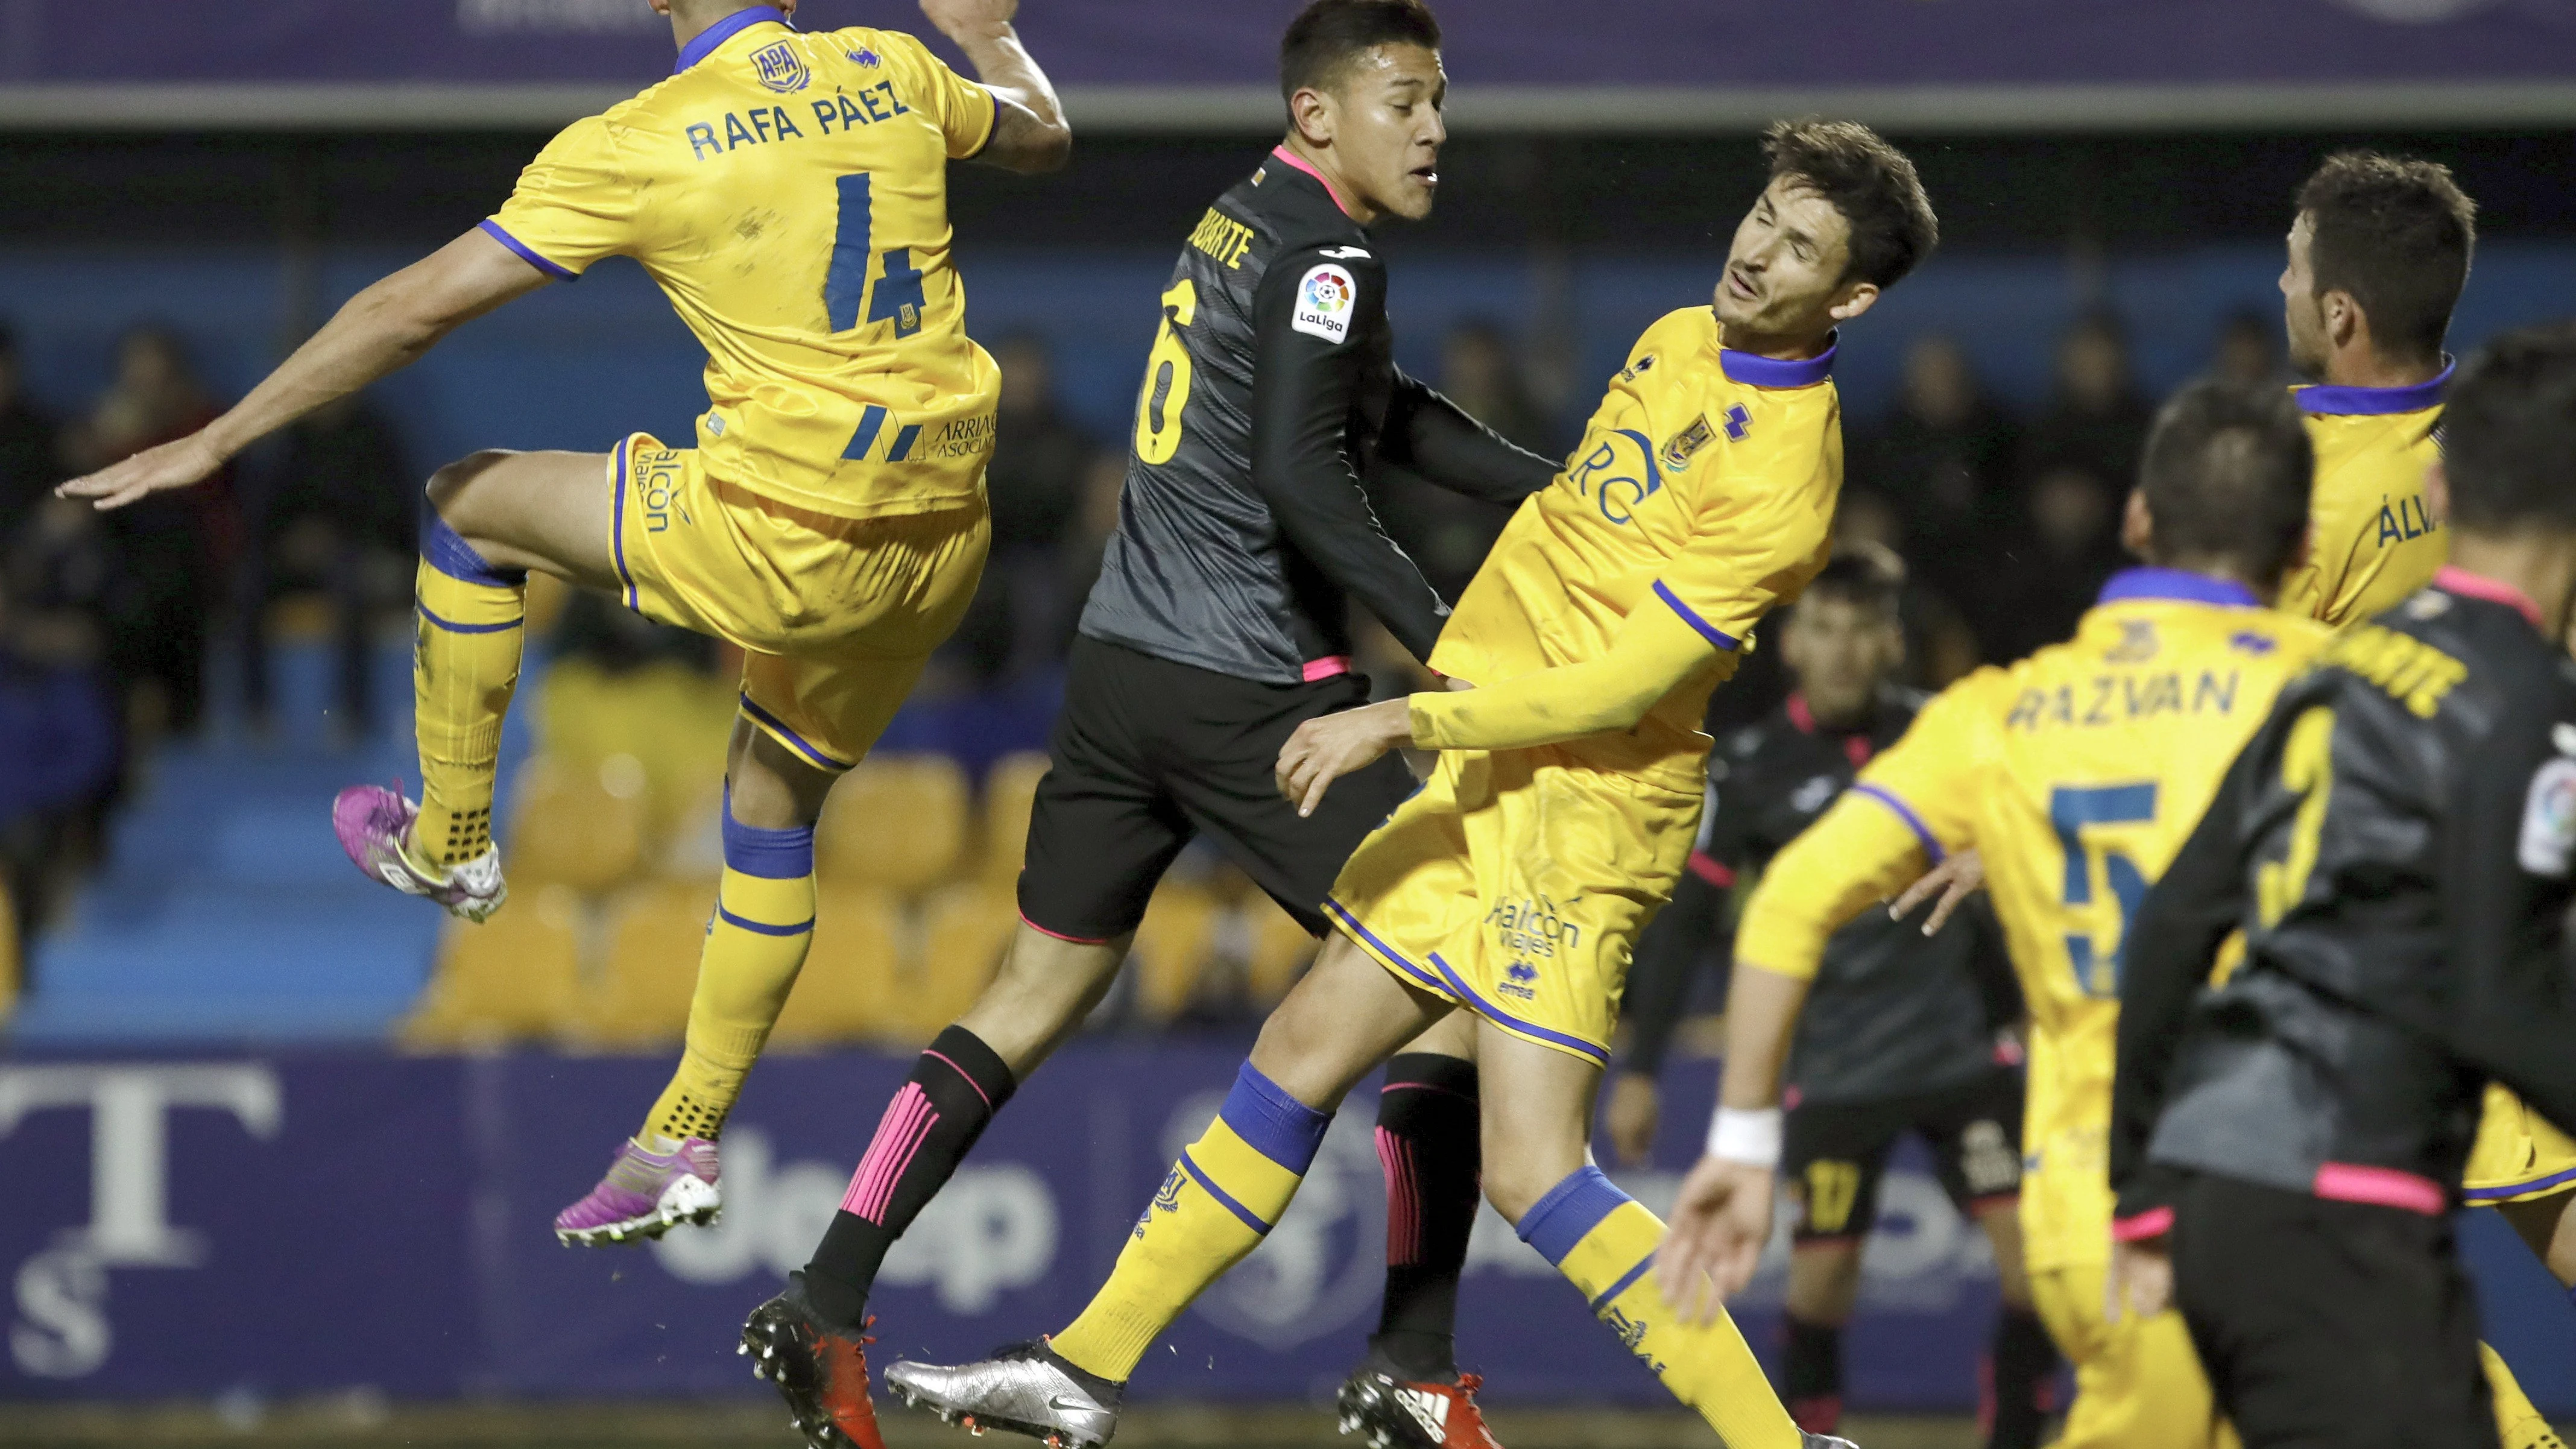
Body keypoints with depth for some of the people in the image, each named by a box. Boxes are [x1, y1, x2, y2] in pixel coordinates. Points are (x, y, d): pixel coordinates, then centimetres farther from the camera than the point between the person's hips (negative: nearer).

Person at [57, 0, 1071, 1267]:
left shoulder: (635, 145, -7)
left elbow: (416, 307, -3)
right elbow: (1040, 137, 28)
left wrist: (216, 442, 4)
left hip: (782, 541, -6)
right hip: (939, 547, 6)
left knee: (468, 507, 18)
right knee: (772, 824, 25)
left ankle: (450, 843, 30)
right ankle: (684, 1140, 31)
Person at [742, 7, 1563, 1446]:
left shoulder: (1250, 221, 17)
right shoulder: (1326, 257, -12)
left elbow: (1385, 414, 26)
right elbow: (1298, 471, -24)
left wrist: (1561, 489, 21)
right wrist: (1436, 633, -25)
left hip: (1123, 671, 9)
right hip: (1252, 688, -9)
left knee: (1037, 994, 13)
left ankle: (826, 1305, 7)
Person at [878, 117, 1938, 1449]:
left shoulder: (1784, 472, -19)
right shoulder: (1674, 343, 8)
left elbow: (1625, 682, -22)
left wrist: (1401, 721, -20)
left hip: (1585, 804, -9)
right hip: (1487, 781, 9)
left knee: (1530, 1171, -17)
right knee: (1299, 1057, 11)